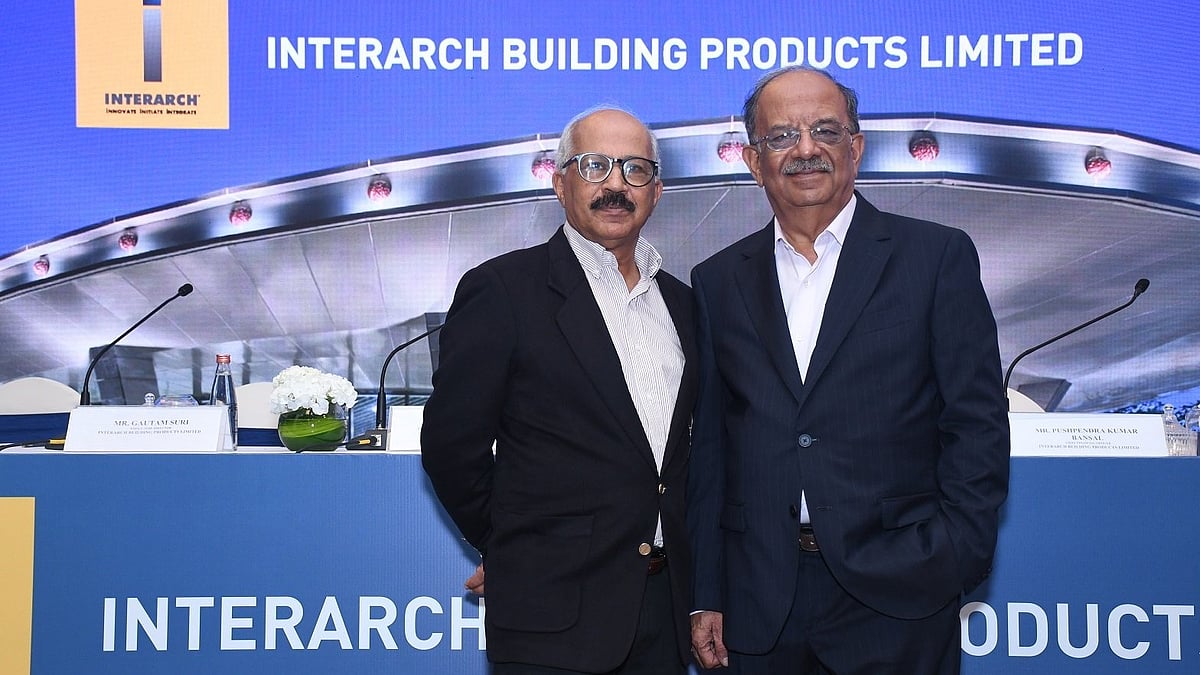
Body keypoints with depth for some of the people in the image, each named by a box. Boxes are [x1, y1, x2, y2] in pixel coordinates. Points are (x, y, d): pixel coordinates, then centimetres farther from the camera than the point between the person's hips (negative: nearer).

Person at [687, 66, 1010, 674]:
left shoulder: (937, 257, 1)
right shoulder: (718, 281, 9)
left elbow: (978, 425, -1)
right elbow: (709, 446, 9)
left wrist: (953, 561, -9)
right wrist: (705, 597, 5)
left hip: (896, 598, -2)